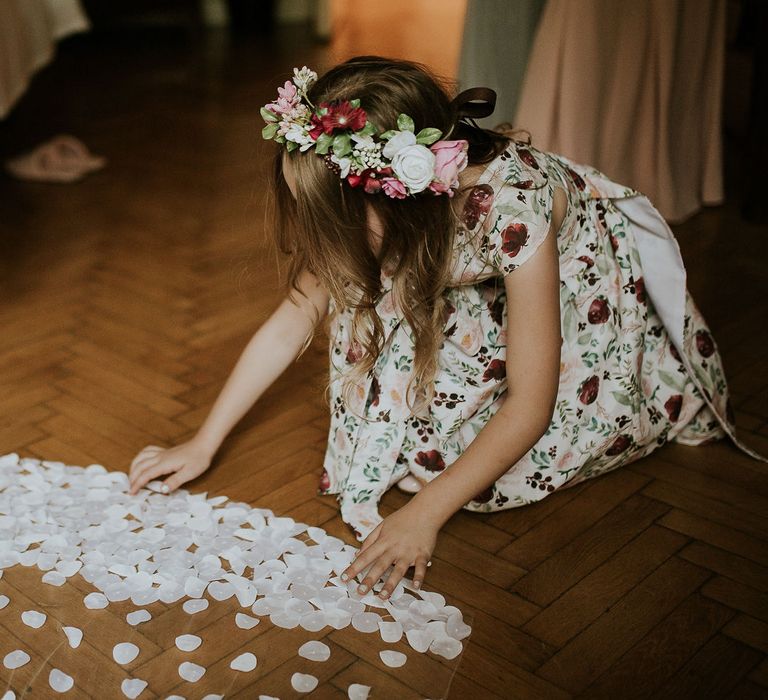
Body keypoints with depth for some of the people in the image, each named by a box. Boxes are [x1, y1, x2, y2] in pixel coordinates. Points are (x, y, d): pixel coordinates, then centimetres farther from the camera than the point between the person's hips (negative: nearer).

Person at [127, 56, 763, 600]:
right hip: (486, 298, 5)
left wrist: (425, 514, -35)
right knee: (362, 291, -17)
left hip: (589, 298, -4)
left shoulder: (514, 205, -41)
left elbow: (530, 405, -35)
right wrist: (203, 444, -15)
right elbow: (293, 321, -15)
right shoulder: (362, 210, -25)